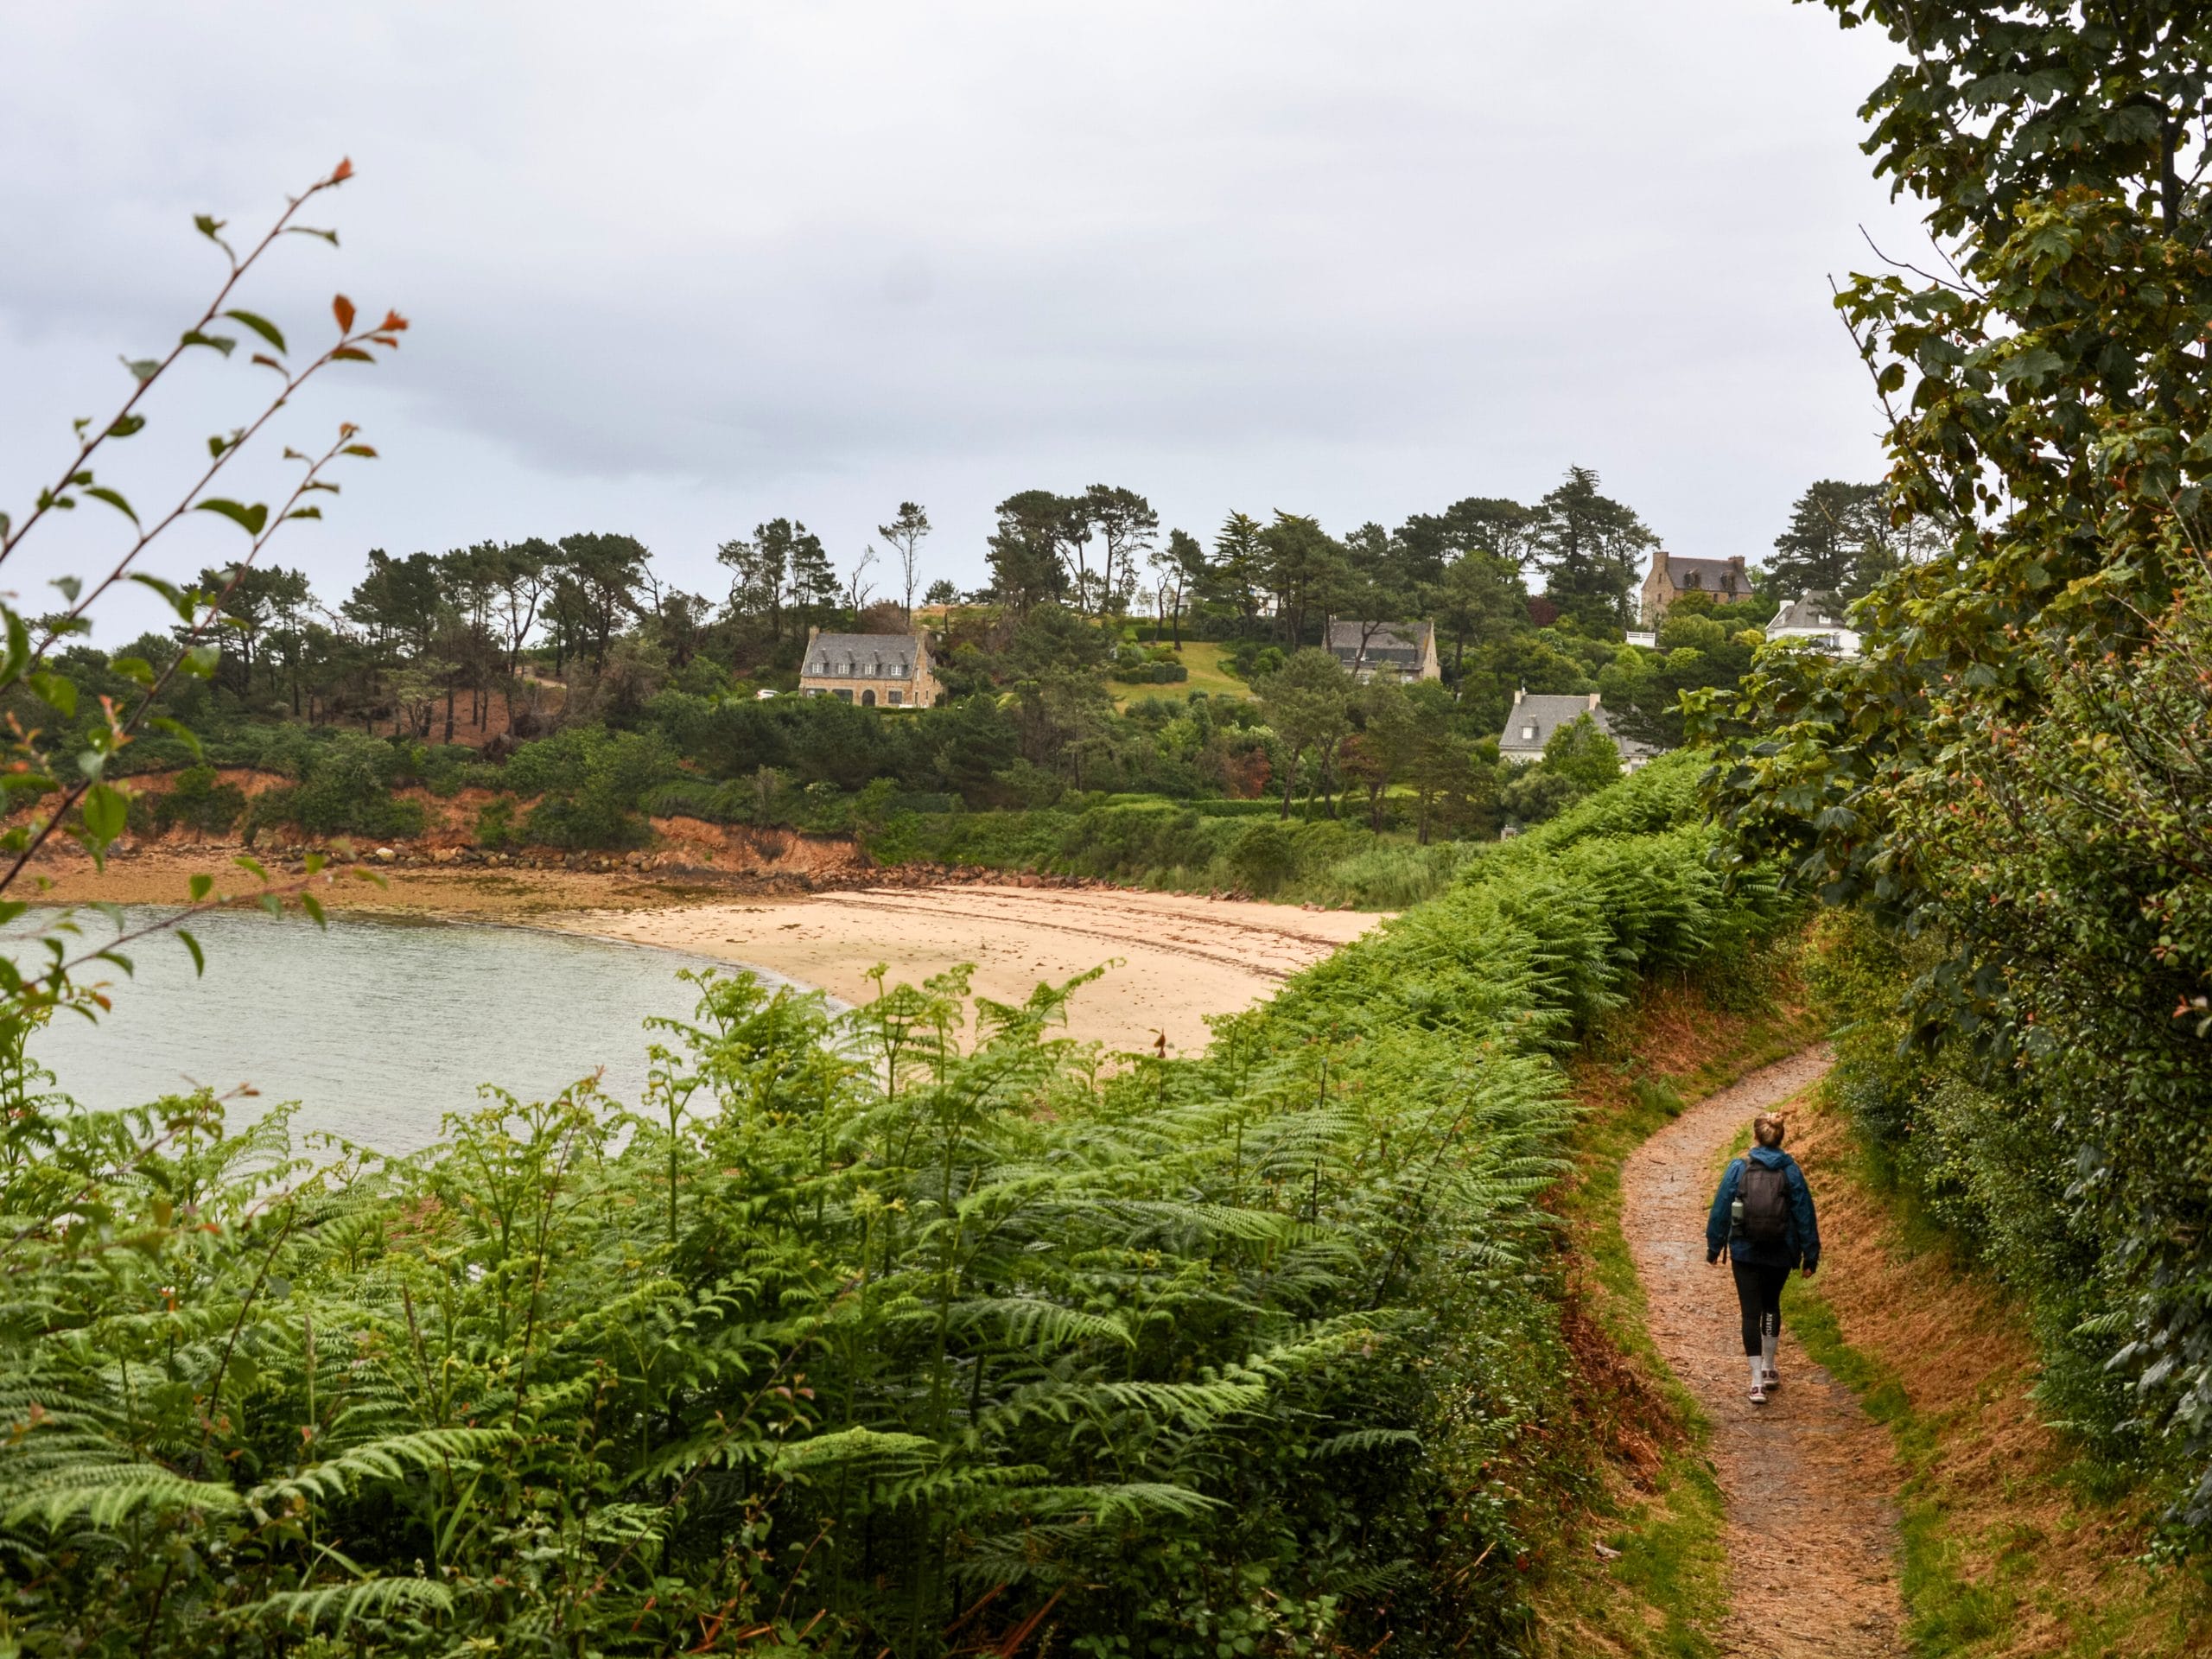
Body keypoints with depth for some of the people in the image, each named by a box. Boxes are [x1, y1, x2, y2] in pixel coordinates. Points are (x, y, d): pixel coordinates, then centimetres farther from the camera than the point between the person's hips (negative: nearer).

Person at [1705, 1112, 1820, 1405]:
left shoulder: (1739, 1168, -7)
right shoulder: (1791, 1171, -5)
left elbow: (1721, 1209, -3)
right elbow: (1805, 1214, -2)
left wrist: (1714, 1248, 8)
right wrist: (1810, 1255, 7)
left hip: (1745, 1252, -2)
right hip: (1780, 1254, 2)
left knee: (1751, 1312, 2)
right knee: (1771, 1305, 24)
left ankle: (1758, 1381, -5)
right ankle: (1769, 1369, 31)